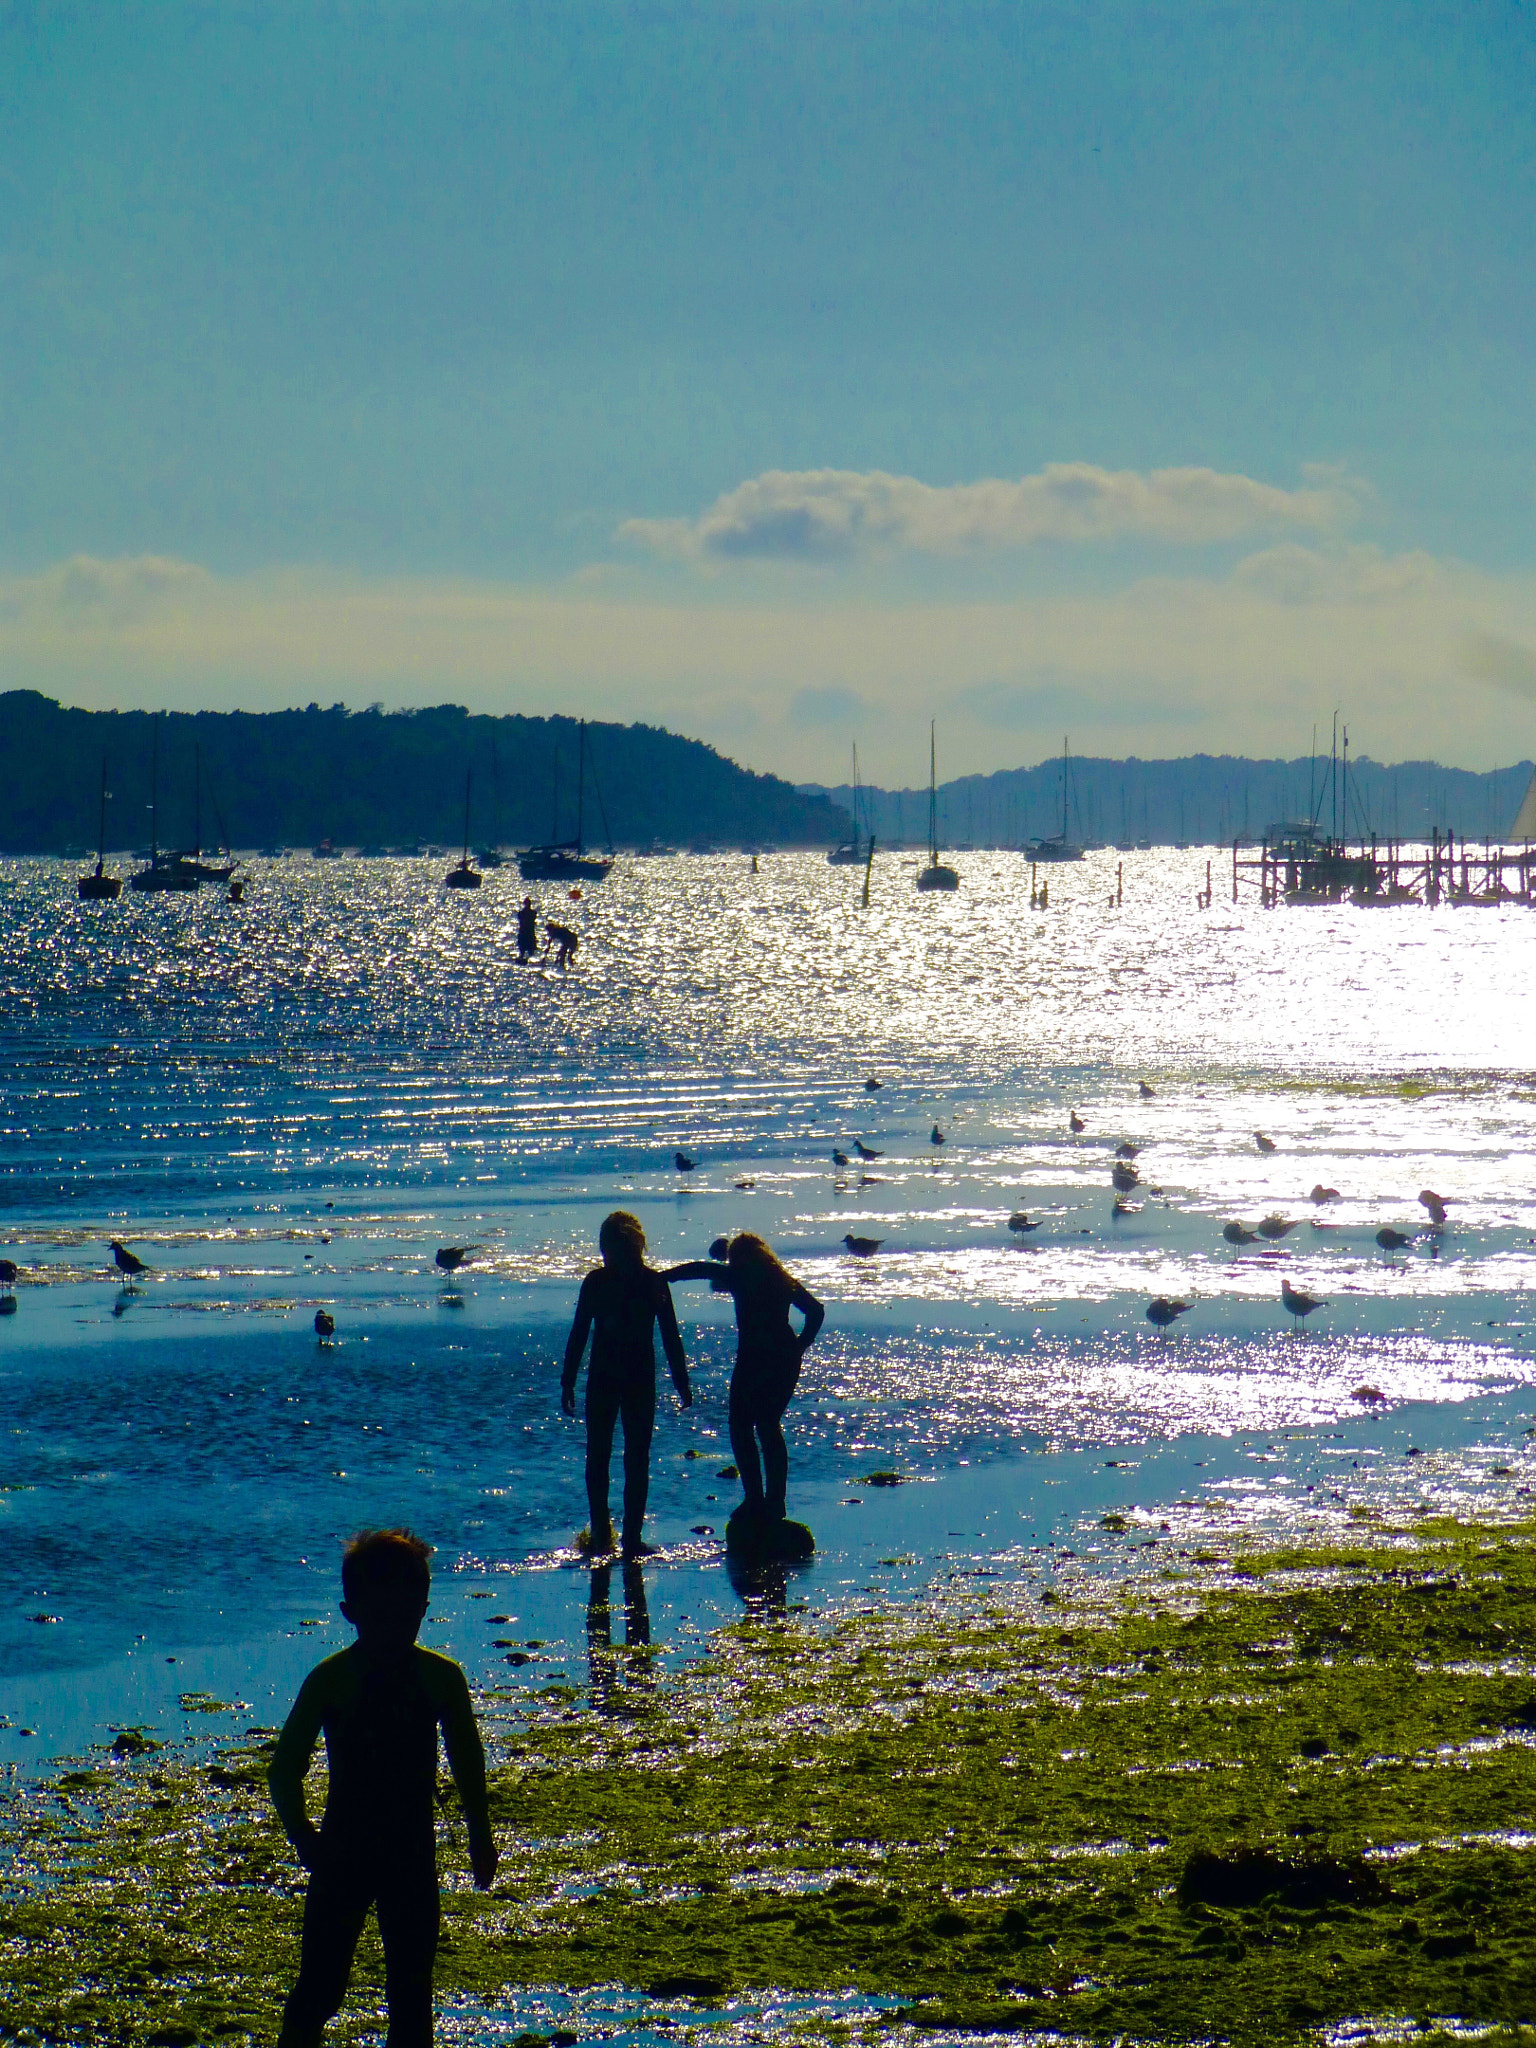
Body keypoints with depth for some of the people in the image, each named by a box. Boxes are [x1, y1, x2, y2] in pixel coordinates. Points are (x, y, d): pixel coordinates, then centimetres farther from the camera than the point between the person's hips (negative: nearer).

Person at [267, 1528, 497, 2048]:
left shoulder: (440, 1678, -3)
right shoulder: (331, 1680, -11)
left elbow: (467, 1761, 11)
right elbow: (284, 1769, -5)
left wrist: (480, 1837, 13)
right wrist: (304, 1837, -11)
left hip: (413, 1852, 2)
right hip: (344, 1851, -2)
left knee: (411, 1990, 6)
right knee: (320, 1987, -1)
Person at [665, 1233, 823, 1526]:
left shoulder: (740, 1275, -3)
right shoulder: (782, 1280, 15)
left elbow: (700, 1269, -12)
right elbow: (815, 1310, 16)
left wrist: (659, 1278, -11)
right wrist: (799, 1347, 15)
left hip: (754, 1359, -7)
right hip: (786, 1360, 7)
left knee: (741, 1427, 1)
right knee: (769, 1427, 15)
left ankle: (755, 1500, -7)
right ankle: (775, 1502, 14)